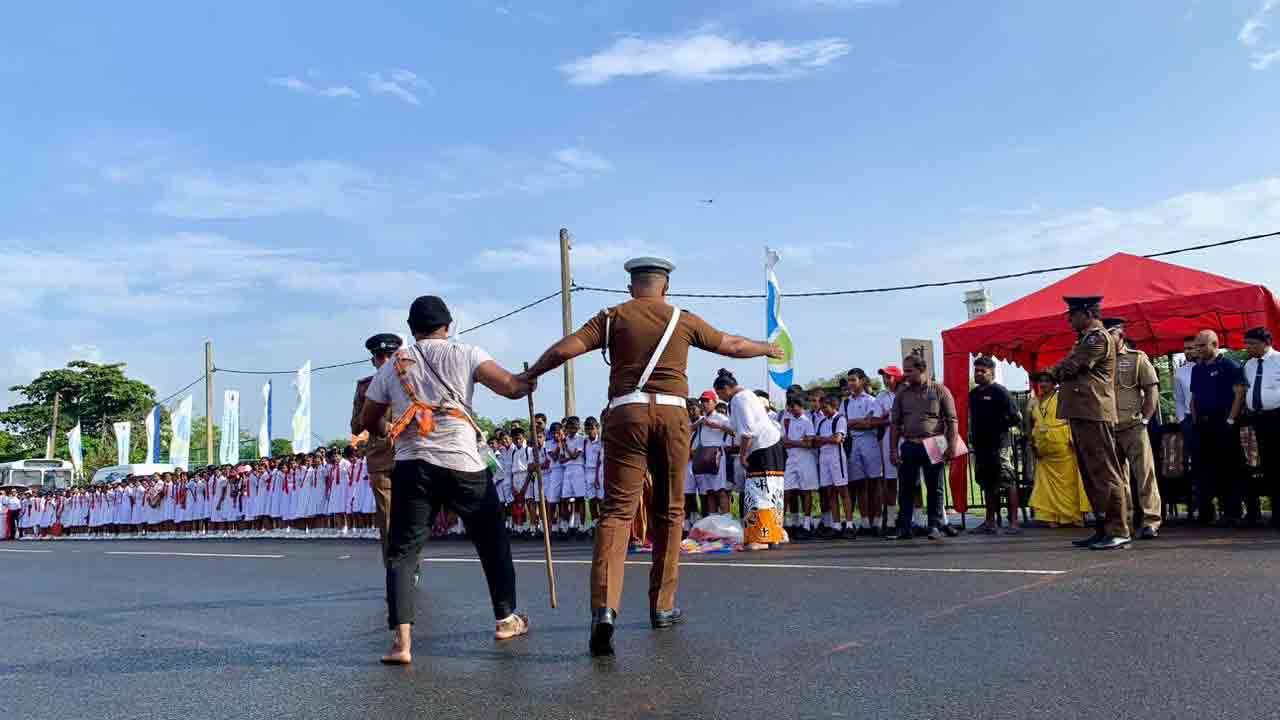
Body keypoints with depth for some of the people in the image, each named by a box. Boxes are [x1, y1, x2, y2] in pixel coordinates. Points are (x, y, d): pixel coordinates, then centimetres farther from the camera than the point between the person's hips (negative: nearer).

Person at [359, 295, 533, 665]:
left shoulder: (392, 366, 13)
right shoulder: (465, 354, 4)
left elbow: (368, 421, 20)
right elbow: (510, 387, -8)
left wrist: (389, 432, 41)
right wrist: (529, 381, 13)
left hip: (411, 466, 1)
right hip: (463, 464, -1)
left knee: (402, 551, 6)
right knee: (492, 541, 18)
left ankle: (402, 639, -9)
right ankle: (507, 618, 31)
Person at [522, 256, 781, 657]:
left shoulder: (613, 317, 9)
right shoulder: (683, 320, 13)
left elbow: (563, 350, -1)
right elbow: (732, 346, 25)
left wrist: (528, 377, 14)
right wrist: (768, 349, 44)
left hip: (626, 414, -1)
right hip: (672, 414, 1)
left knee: (617, 509, -4)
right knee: (669, 512, 14)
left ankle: (604, 607, -22)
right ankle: (662, 606, 20)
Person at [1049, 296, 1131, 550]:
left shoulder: (1098, 337, -8)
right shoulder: (1087, 339, 24)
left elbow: (1070, 367, -13)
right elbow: (1068, 371, 21)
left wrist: (1053, 372, 6)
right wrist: (1058, 373, 1)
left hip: (1093, 414, -10)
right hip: (1082, 414, 10)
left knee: (1104, 473, -9)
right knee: (1092, 474, 11)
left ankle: (1119, 531, -8)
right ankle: (1104, 529, 15)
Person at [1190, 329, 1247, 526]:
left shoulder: (1230, 366, -3)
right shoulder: (1197, 369, 16)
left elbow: (1239, 393, -9)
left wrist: (1230, 420, -14)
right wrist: (1196, 421, 10)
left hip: (1224, 423, -6)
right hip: (1203, 425, 6)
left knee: (1229, 468, -3)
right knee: (1205, 467, 6)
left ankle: (1231, 512, 2)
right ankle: (1206, 511, 11)